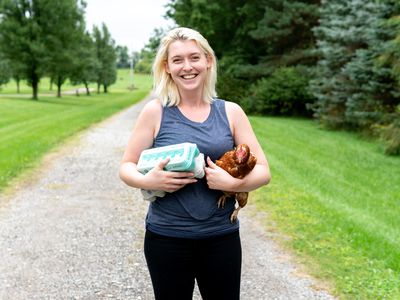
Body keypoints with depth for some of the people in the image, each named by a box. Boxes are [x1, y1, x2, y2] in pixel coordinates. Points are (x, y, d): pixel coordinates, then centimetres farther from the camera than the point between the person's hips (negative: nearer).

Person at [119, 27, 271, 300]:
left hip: (222, 237, 2)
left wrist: (233, 183, -18)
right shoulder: (155, 112, -4)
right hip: (166, 237, -1)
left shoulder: (231, 112, 1)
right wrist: (148, 181, -19)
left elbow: (263, 171, 1)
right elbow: (127, 167, 1)